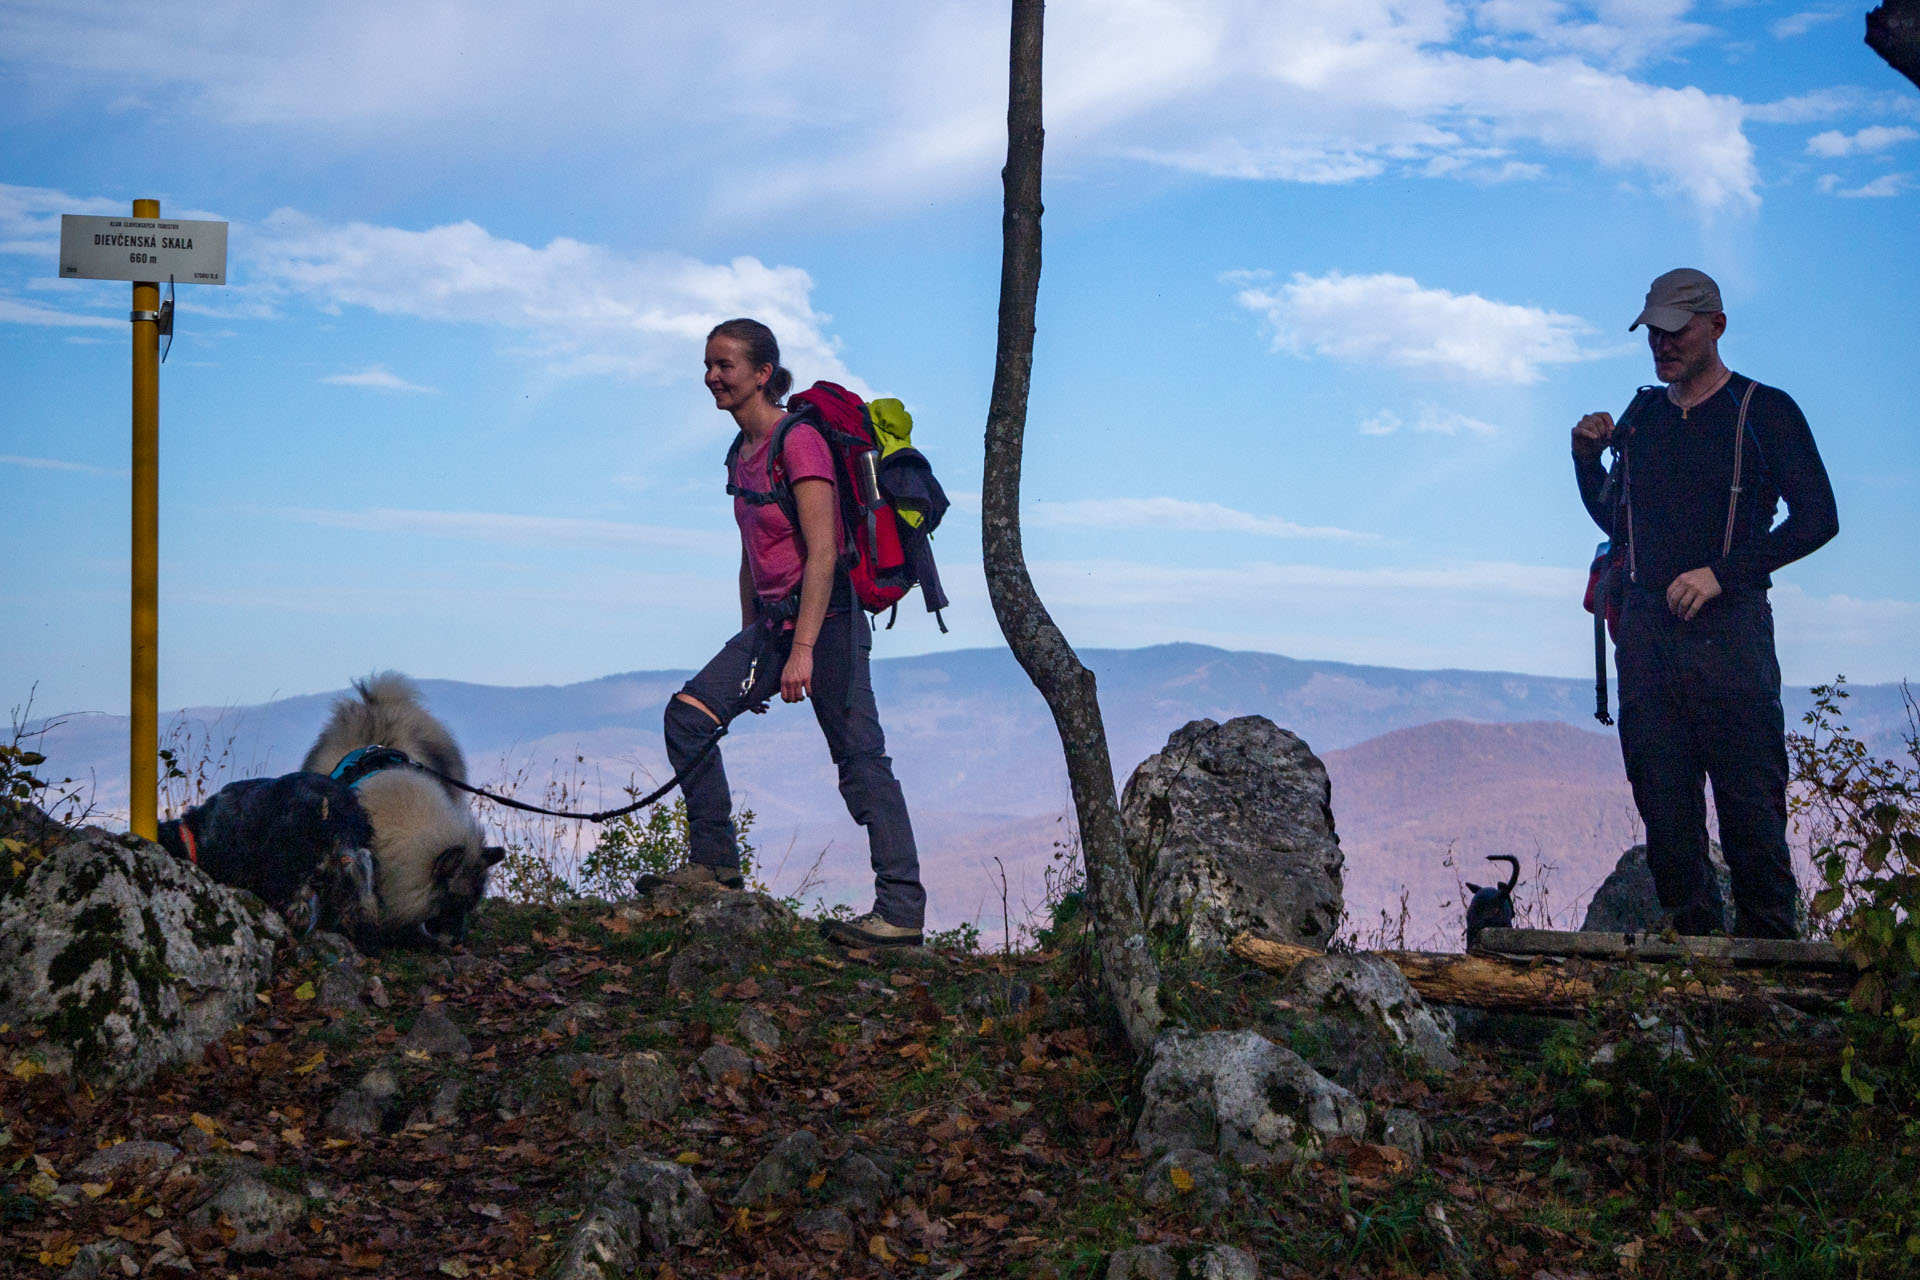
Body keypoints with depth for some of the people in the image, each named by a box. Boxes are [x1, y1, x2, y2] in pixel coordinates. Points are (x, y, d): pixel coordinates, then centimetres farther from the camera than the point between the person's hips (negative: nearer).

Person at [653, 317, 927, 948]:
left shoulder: (799, 442, -13)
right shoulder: (742, 453, 13)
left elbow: (823, 553, -20)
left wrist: (802, 650, -24)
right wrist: (750, 648, 20)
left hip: (825, 617, -9)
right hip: (770, 619, 9)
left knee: (860, 758, -9)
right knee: (688, 712, -1)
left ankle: (902, 910, -7)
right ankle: (714, 858, 9)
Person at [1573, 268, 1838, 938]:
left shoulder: (1765, 411, 3)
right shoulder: (1641, 418, 17)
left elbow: (1816, 519, -3)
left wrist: (1722, 573, -12)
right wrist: (1588, 460, 7)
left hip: (1727, 630, -4)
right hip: (1646, 632, 4)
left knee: (1749, 802, -7)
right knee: (1664, 806, 1)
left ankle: (1769, 945, -2)